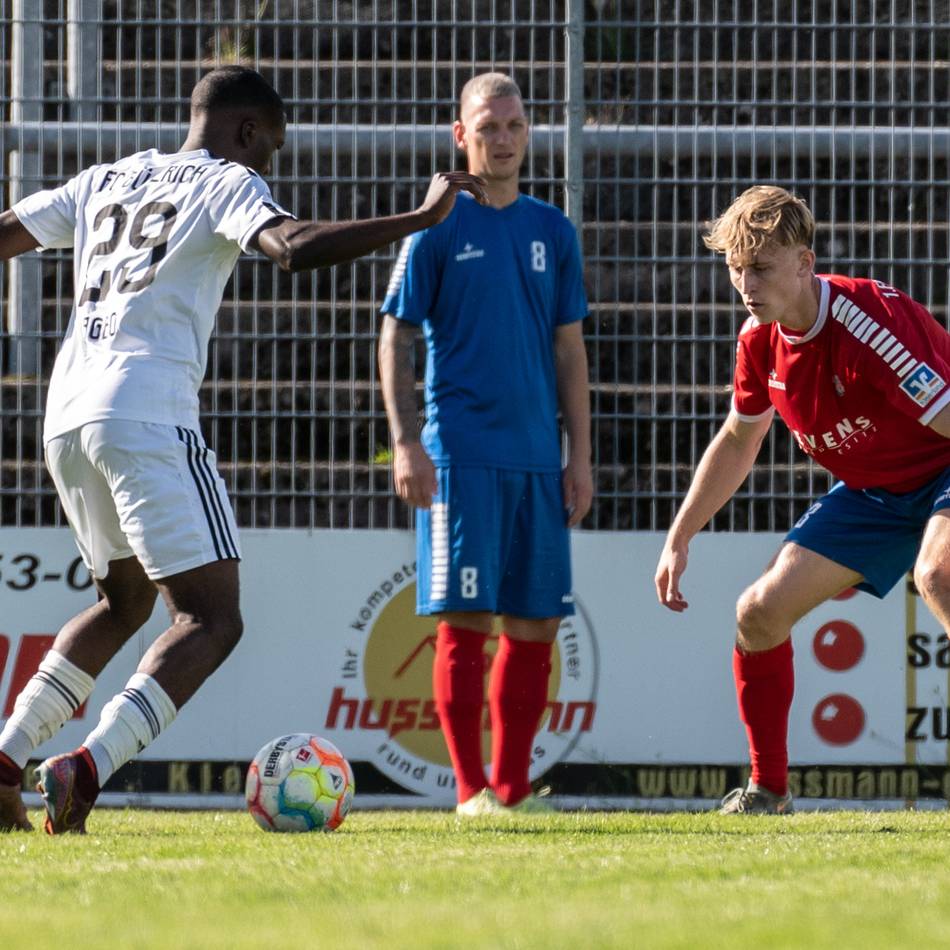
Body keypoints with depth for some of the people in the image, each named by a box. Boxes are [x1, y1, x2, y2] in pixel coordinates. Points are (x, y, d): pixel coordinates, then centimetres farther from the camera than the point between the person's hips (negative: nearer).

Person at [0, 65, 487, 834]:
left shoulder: (108, 180, 23)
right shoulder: (226, 184, 2)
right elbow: (294, 247, -17)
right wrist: (423, 219, -16)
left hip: (67, 417, 8)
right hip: (148, 419, -8)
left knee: (126, 602, 25)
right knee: (212, 619, -6)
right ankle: (87, 771, -24)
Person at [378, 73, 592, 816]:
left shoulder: (552, 232, 12)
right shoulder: (437, 230, 1)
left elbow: (570, 350, 15)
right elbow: (396, 341, 0)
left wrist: (580, 457, 10)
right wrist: (406, 442, -10)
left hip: (537, 458, 4)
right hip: (461, 454, -4)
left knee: (536, 622, 4)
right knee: (466, 617, -8)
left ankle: (513, 785, 12)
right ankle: (472, 789, -4)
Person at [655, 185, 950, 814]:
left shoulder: (868, 322, -31)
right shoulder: (760, 339, -5)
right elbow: (738, 440, 14)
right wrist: (679, 539, 15)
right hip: (871, 491, 8)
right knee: (760, 614, 2)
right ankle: (768, 789, 19)